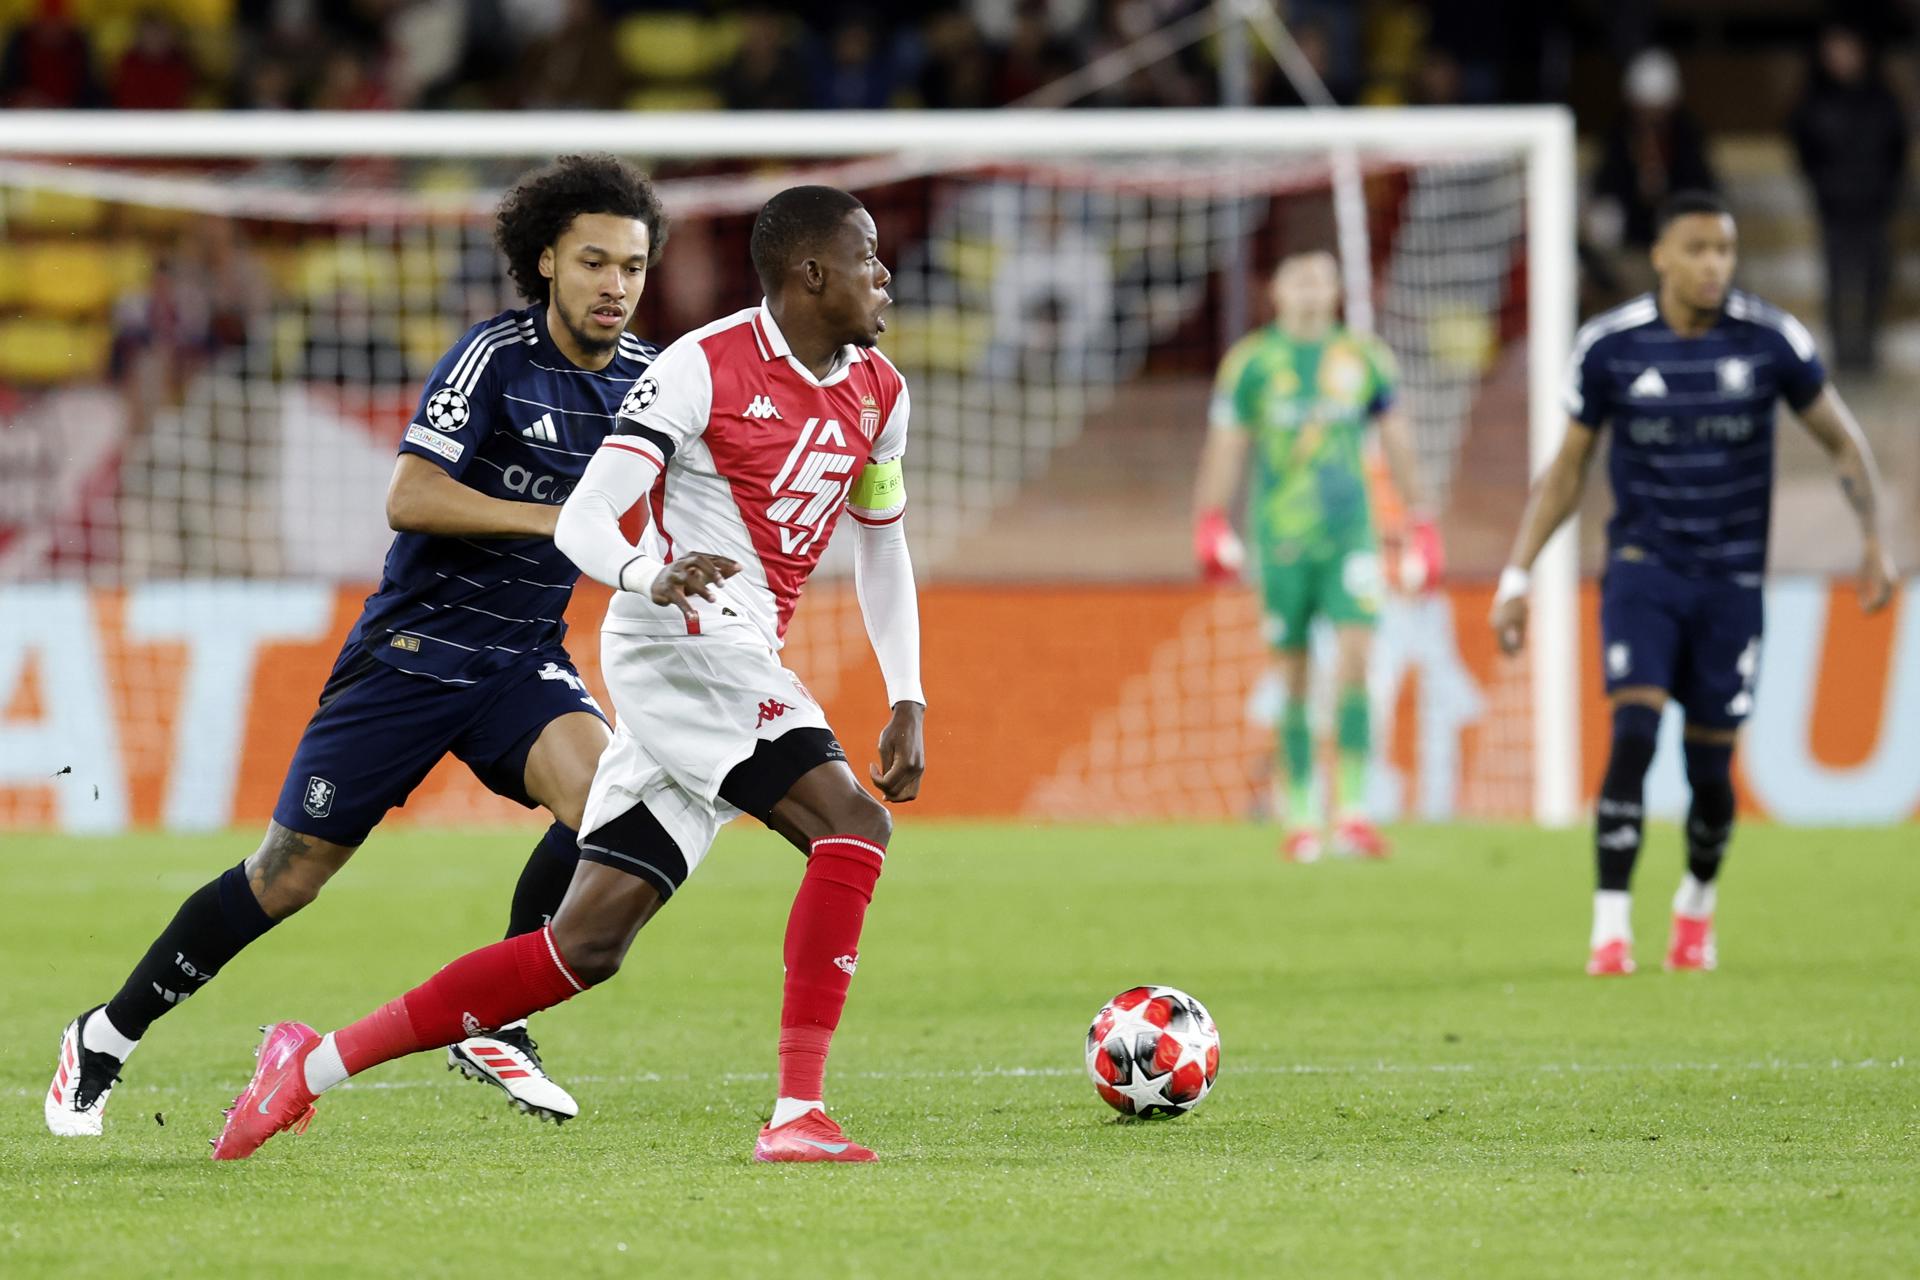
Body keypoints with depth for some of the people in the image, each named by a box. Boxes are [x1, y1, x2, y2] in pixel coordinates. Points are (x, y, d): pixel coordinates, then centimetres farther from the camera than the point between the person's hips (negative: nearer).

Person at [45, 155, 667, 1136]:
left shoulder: (645, 376, 3)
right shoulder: (496, 357, -15)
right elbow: (408, 499, -25)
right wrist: (552, 519, -30)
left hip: (523, 661, 5)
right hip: (413, 647, -5)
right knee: (288, 875, 0)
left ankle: (494, 1024, -9)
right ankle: (105, 1039, 18)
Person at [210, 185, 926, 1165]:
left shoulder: (878, 393, 13)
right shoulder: (705, 366, -10)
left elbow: (883, 546, 26)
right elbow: (582, 519, -14)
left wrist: (906, 702, 17)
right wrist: (648, 577, -36)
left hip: (742, 669, 8)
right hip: (677, 639, -8)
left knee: (589, 943, 4)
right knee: (852, 824, -25)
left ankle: (316, 1064, 11)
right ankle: (797, 1114, -28)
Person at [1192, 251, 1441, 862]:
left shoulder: (1364, 358, 8)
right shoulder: (1252, 362, 3)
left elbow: (1397, 444, 15)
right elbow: (1226, 446, 5)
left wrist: (1421, 524, 14)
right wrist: (1211, 524, -3)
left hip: (1349, 530, 1)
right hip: (1280, 536, -1)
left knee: (1356, 657, -14)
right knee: (1293, 675, 3)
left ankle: (1354, 812, -13)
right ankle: (1300, 817, 11)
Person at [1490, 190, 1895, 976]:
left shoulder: (1772, 341, -5)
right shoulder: (1609, 345, -5)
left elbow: (1841, 440, 8)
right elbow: (1567, 468, 5)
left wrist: (1875, 538, -2)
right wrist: (1517, 574, 0)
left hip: (1732, 579, 1)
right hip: (1642, 565, -1)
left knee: (1711, 766, 5)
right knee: (1633, 733, -20)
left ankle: (1697, 903, 34)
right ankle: (1610, 929, -17)